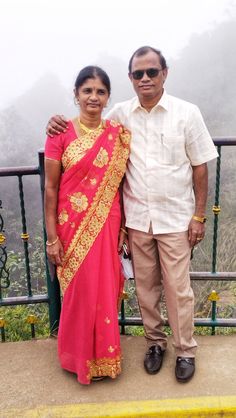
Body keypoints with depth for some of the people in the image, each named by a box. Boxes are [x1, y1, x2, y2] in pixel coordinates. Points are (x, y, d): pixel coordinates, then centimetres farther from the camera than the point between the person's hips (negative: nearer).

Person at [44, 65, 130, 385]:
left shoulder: (118, 135, 1)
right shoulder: (61, 134, -7)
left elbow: (121, 182, 5)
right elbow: (50, 188, -6)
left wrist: (123, 227, 4)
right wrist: (52, 237, -7)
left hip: (106, 224, 2)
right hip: (72, 226, -2)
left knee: (105, 290, 12)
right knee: (79, 291, 10)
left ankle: (104, 356, 37)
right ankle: (80, 357, 35)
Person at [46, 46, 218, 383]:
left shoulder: (187, 113, -5)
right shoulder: (121, 114, 1)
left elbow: (200, 167, -3)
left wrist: (199, 216, -4)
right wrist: (61, 124, -6)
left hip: (175, 218, -2)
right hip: (136, 217, 2)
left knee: (178, 288, 6)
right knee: (145, 286, 14)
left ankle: (186, 350, 27)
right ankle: (155, 342, 35)